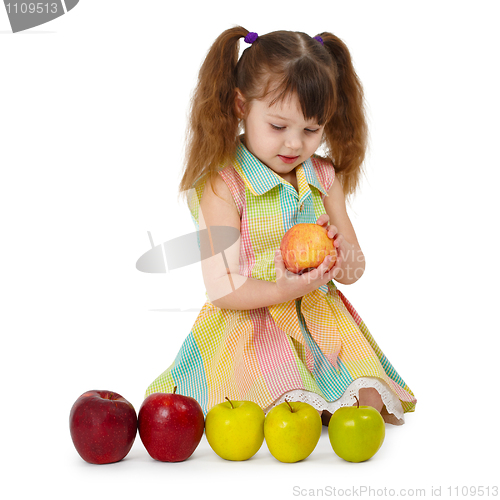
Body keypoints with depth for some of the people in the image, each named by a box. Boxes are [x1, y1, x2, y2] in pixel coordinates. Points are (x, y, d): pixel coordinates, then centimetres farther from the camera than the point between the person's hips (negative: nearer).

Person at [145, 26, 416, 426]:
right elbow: (221, 289, -13)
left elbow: (354, 270, 10)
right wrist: (283, 290, -30)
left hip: (319, 318, 5)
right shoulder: (222, 185, -11)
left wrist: (341, 255, -16)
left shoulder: (324, 178, 7)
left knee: (368, 400, -18)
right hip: (249, 328, -5)